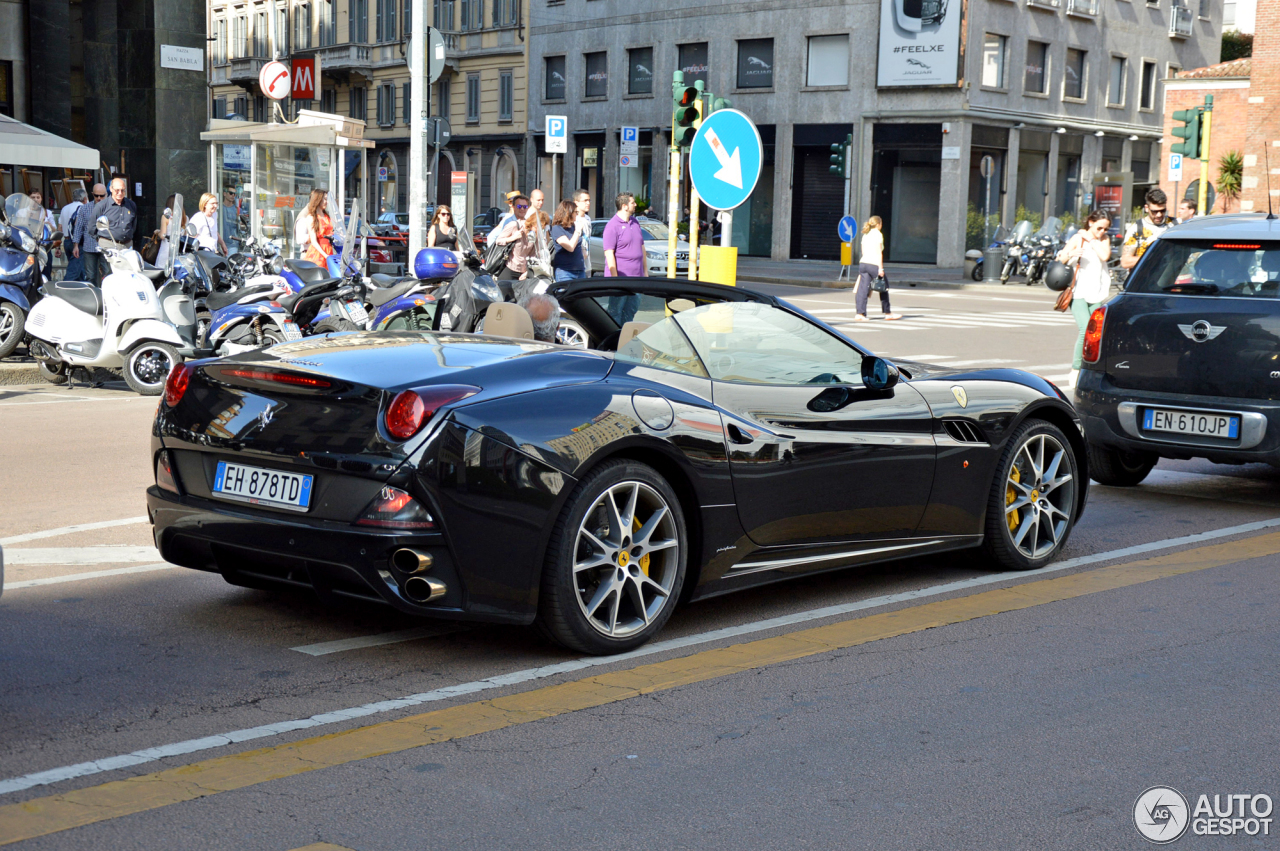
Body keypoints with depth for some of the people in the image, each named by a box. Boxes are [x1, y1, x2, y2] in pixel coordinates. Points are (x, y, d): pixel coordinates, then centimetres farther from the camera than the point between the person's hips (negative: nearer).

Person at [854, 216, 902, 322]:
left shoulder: (865, 234, 15)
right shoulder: (878, 234, -5)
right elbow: (879, 252, -10)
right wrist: (880, 268, -11)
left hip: (863, 263, 6)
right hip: (874, 264, -6)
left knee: (863, 289, 2)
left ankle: (860, 313, -7)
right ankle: (887, 313, 18)